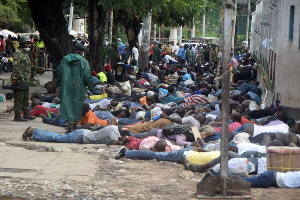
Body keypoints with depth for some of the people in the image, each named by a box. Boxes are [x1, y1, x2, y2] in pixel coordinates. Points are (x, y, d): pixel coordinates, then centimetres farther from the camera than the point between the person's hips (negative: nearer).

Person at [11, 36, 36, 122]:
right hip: (19, 80, -9)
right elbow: (15, 66, -17)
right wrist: (15, 78, -21)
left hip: (26, 80, 9)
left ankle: (26, 114, 22)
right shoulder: (18, 53, -10)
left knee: (26, 98, 14)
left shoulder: (26, 54, 19)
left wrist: (28, 78, 23)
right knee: (19, 98, -7)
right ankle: (17, 115, -5)